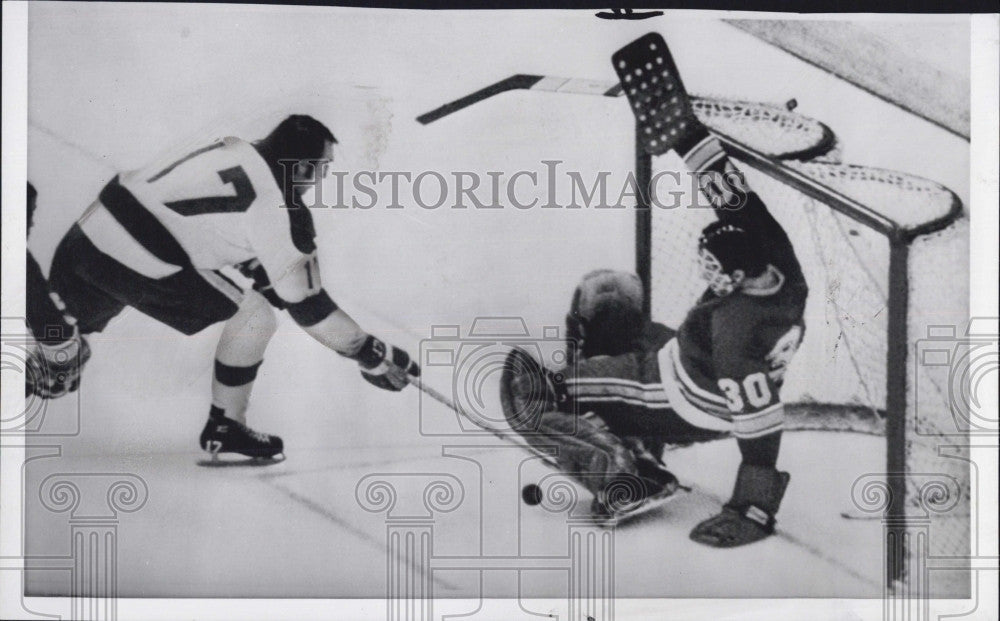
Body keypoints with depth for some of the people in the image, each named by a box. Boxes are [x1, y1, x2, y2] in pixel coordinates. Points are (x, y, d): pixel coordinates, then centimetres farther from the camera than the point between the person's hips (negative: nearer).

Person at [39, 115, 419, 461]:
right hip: (141, 260, -8)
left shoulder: (238, 152, 16)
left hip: (91, 230, 8)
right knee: (255, 317, 2)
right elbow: (305, 304, -3)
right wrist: (370, 354, 4)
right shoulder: (283, 211, -7)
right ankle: (224, 427, 14)